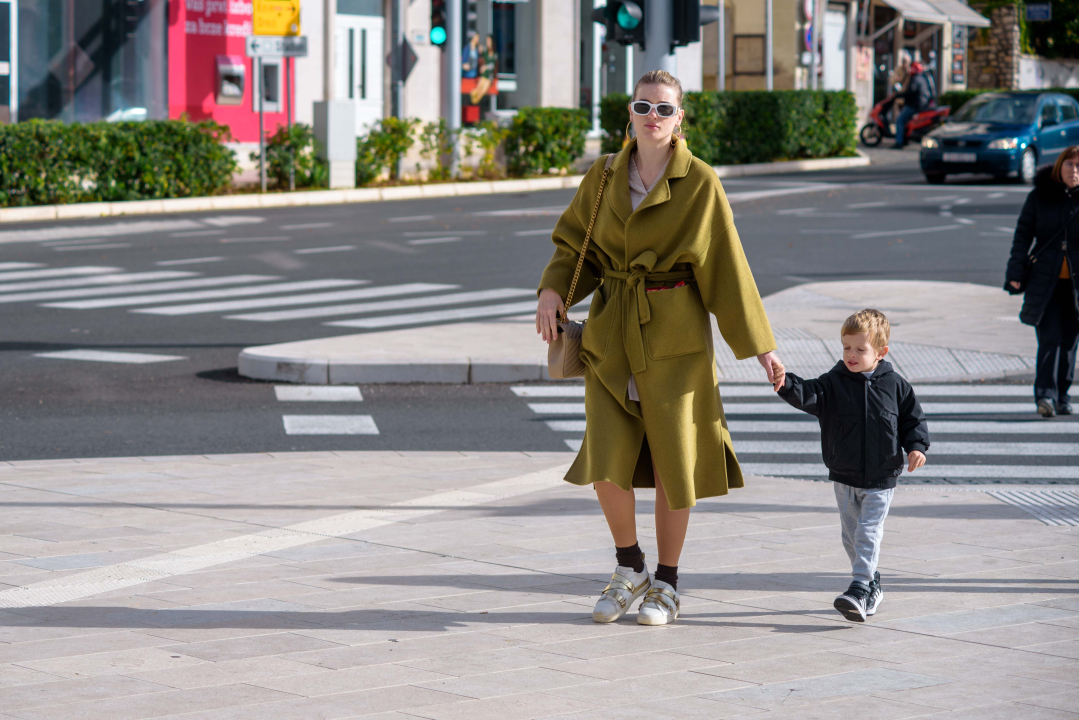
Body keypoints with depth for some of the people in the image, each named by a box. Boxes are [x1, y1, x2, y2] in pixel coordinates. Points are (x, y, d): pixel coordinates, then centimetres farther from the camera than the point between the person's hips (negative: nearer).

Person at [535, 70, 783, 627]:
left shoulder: (700, 183, -5)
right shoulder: (604, 177, 5)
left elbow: (726, 266, -3)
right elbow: (573, 242, 14)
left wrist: (759, 345, -2)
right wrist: (552, 289, -5)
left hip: (674, 335, -3)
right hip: (611, 331, 3)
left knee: (671, 457, 3)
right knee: (606, 459, -4)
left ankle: (666, 583, 20)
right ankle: (629, 570, 19)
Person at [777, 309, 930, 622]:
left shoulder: (895, 386, -3)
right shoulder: (834, 383, -3)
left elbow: (913, 418, 6)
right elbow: (808, 395, -20)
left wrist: (916, 447, -10)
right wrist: (786, 384, -40)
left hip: (880, 479, -3)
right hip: (844, 477, 3)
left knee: (868, 533, -11)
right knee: (851, 534, 11)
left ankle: (859, 590, -16)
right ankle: (872, 585, 27)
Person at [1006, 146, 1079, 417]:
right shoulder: (1039, 196, 2)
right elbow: (1023, 235, 5)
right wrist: (1016, 272, -2)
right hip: (1044, 279, -1)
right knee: (1050, 336, -11)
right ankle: (1045, 395, -14)